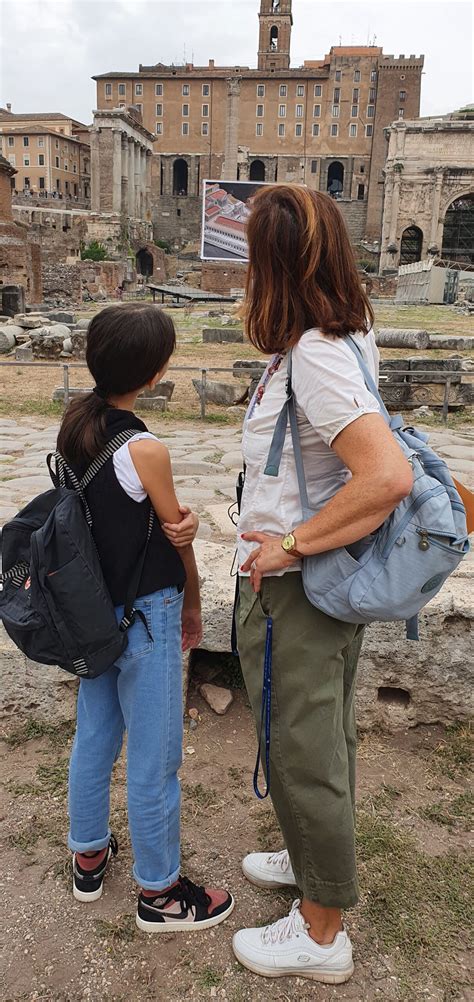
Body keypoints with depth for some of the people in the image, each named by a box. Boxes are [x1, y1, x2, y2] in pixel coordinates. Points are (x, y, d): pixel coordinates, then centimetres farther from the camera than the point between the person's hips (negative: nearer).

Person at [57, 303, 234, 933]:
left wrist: (181, 524, -19)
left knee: (94, 738, 22)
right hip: (146, 619, -8)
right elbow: (179, 538, -10)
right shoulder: (145, 449, -25)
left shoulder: (75, 424, -2)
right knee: (154, 759, 9)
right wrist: (193, 605, 6)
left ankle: (89, 857, 43)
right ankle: (159, 893, 29)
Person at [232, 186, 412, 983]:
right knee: (324, 741, 25)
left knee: (303, 753, 8)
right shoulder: (347, 335, 3)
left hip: (291, 592, -9)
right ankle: (315, 860, 50)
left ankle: (321, 935, 31)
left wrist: (291, 543, -25)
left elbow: (388, 476, -35)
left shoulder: (313, 356, -25)